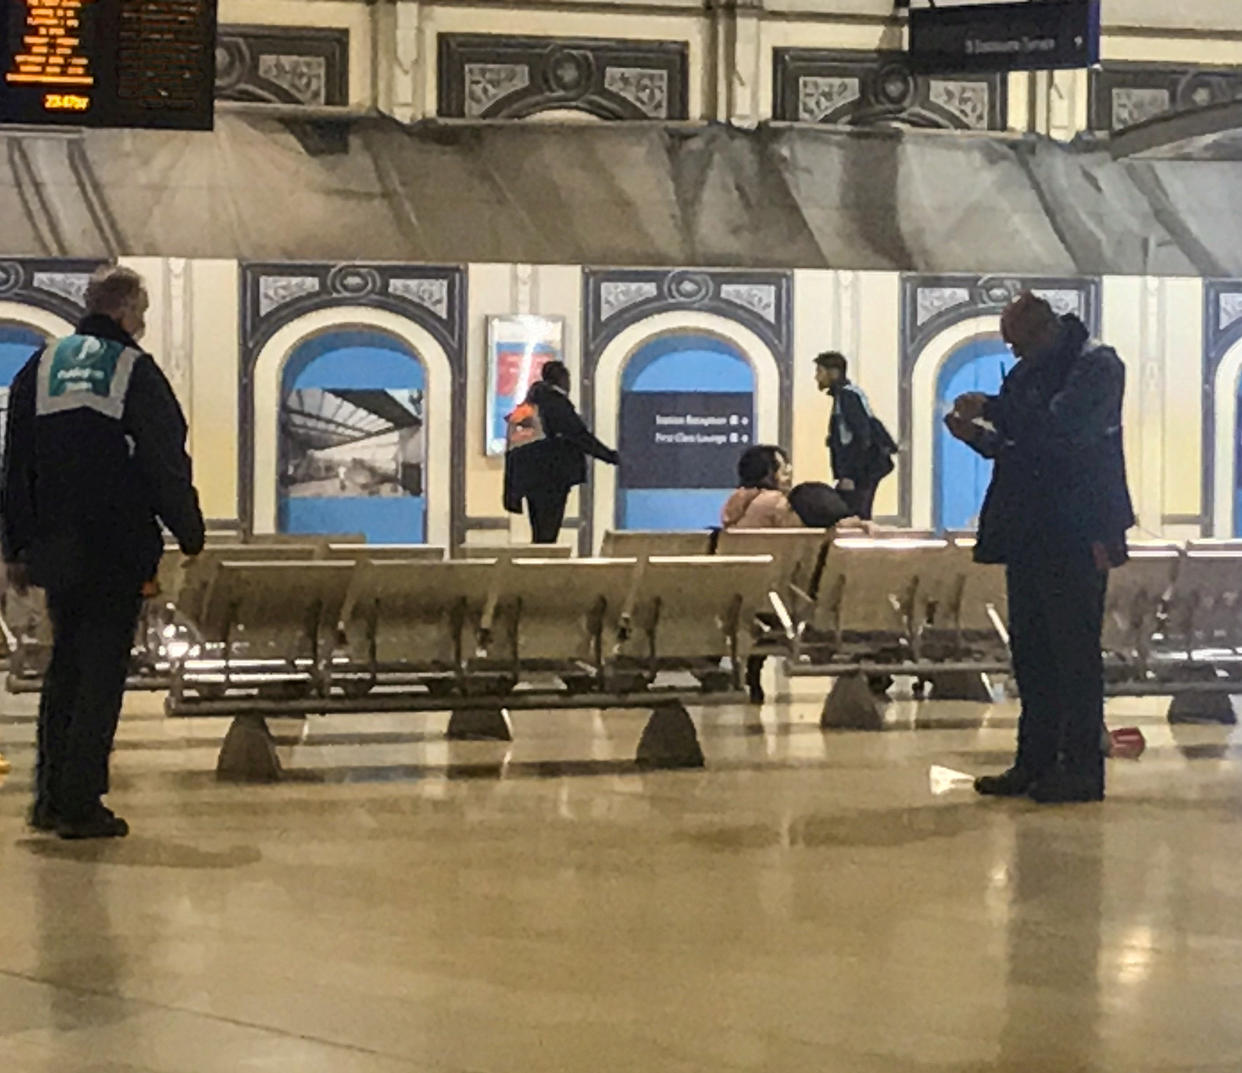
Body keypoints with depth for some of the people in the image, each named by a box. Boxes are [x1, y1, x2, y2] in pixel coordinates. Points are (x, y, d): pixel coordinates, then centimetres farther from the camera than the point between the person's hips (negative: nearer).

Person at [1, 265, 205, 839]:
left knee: (63, 669, 15)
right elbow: (169, 468, -7)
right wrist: (191, 538, 3)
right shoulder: (137, 372, -6)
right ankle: (79, 803, -1)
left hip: (53, 550, 5)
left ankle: (49, 796, 16)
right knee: (101, 674, -1)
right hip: (117, 552, -5)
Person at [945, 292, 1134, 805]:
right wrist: (978, 435, 1)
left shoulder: (1097, 366, -8)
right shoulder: (1026, 374, 15)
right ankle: (1035, 762, 14)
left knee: (1074, 648, -5)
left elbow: (1063, 430, -23)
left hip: (1077, 533, -8)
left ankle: (1082, 767, 0)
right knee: (1030, 649, 8)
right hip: (1028, 532, 8)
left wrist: (994, 411, -18)